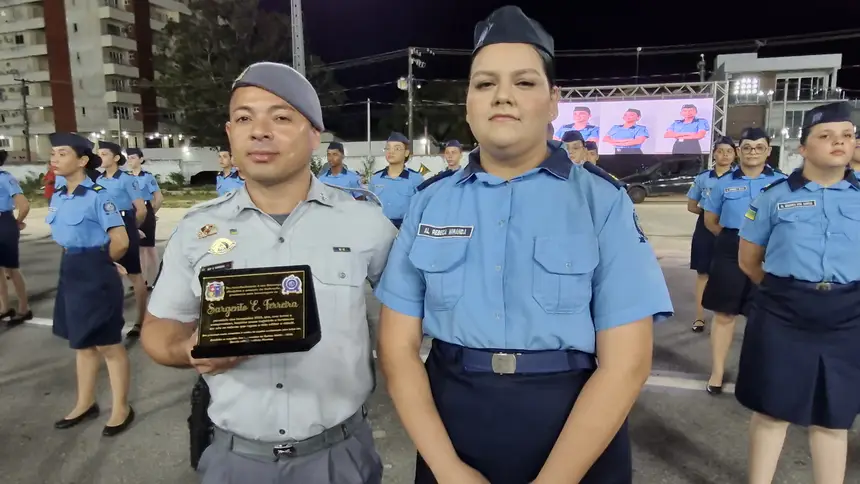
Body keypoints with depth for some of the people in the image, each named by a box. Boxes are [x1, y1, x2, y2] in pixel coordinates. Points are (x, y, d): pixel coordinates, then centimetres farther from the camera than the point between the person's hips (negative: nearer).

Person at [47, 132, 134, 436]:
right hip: (70, 272, 8)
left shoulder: (98, 196, -16)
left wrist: (98, 263, -3)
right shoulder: (58, 197, 8)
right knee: (81, 342, 18)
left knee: (108, 344, 2)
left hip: (95, 275, -8)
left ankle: (121, 408, 16)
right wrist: (74, 261, 9)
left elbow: (120, 241, -19)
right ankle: (86, 404, 33)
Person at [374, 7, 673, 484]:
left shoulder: (602, 199, -7)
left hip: (574, 439, -1)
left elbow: (626, 362, -11)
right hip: (451, 426, 2)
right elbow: (398, 346, -2)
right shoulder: (430, 201, -2)